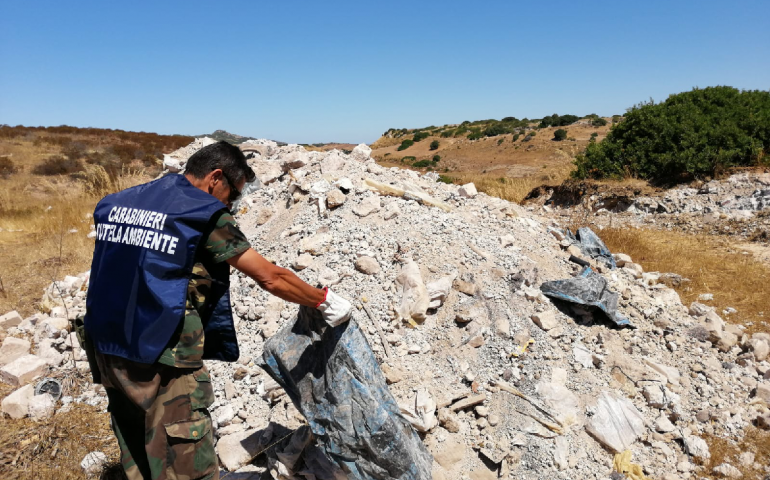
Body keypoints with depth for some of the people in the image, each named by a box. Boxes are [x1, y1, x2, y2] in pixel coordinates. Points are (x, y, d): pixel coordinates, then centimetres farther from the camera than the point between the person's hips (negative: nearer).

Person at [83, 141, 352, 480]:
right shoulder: (205, 214, -11)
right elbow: (271, 278, -11)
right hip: (164, 357, -8)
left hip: (108, 349, 8)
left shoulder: (117, 203, 11)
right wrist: (325, 302, 1)